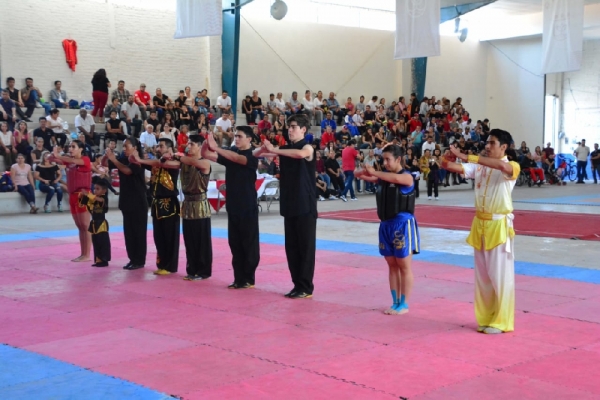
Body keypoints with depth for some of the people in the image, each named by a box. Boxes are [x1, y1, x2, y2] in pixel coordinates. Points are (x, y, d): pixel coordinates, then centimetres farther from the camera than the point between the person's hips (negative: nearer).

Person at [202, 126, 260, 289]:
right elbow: (206, 155, 2)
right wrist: (208, 144, -20)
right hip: (233, 205, 6)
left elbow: (238, 158, -29)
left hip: (248, 207, -6)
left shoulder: (251, 156, -8)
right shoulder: (230, 154, 9)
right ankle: (239, 278, 15)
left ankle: (249, 278, 6)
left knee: (249, 243, -1)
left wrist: (216, 148, -37)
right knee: (234, 243, 8)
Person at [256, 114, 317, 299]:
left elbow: (300, 154, -32)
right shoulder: (284, 148, 10)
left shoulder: (308, 148, -7)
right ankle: (297, 284, 16)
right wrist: (263, 148, -21)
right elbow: (256, 154, 2)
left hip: (305, 205, -6)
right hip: (289, 205, 6)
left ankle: (306, 287, 2)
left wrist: (274, 150, -28)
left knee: (306, 246, -3)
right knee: (291, 246, 8)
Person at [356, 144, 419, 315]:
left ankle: (404, 304, 9)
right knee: (392, 265, 12)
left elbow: (396, 178, -34)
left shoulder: (406, 176, -11)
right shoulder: (383, 176, 8)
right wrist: (366, 171, -15)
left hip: (402, 225, -7)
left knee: (404, 266, 2)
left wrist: (374, 172, -27)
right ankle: (395, 302, 20)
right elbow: (359, 175, 7)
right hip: (386, 224, 7)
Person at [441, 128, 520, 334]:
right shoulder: (479, 167, 6)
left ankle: (502, 321, 8)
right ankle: (486, 318, 22)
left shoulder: (512, 167, -9)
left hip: (499, 225, -6)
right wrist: (450, 156, -22)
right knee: (482, 274, 11)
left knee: (500, 275, -1)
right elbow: (449, 166, 2)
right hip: (480, 224, 6)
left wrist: (466, 156, -35)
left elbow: (500, 165, -34)